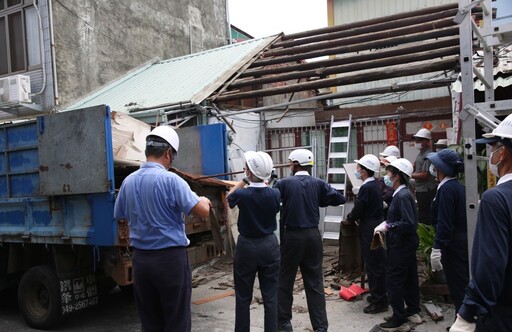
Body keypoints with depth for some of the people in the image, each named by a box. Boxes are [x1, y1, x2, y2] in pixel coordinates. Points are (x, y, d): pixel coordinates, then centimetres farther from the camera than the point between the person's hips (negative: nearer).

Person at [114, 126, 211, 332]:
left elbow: (119, 216, 17)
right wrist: (204, 201, 3)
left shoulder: (128, 181, 3)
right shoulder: (170, 179, -15)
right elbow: (203, 211, -18)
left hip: (140, 259, 6)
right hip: (170, 258, -6)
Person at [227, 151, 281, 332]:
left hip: (246, 246, -2)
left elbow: (229, 197, 7)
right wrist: (263, 181, 13)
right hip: (269, 246, 2)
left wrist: (244, 180, 12)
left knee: (243, 298, 11)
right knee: (270, 297, 9)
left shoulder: (242, 194, -17)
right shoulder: (274, 194, -11)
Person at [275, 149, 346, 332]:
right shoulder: (318, 184, -1)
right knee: (315, 282, 10)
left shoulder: (284, 183, -9)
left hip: (291, 236, -2)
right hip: (313, 236, 3)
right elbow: (340, 198, -2)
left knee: (285, 280, 13)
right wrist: (320, 200, 9)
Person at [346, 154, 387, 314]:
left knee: (373, 266, -1)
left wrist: (349, 217, 1)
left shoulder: (366, 188, -21)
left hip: (369, 230, -10)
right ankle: (379, 295, 31)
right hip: (376, 227, 10)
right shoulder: (374, 184, 8)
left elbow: (357, 212, -18)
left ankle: (379, 302, 8)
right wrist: (353, 216, 11)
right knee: (378, 264, 18)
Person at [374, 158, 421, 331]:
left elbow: (410, 224, -26)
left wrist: (388, 226, -22)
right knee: (409, 278, 18)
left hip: (401, 245, -10)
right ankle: (412, 312, 32)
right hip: (406, 244, 10)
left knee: (395, 281, -2)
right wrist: (387, 223, 5)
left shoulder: (403, 196, -22)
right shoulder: (401, 193, 8)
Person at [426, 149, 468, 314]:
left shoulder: (446, 189, -18)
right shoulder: (458, 186, 10)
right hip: (463, 244, 10)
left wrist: (437, 249, -22)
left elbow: (444, 223, -23)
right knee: (463, 287, 17)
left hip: (453, 247, -10)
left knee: (457, 289, 0)